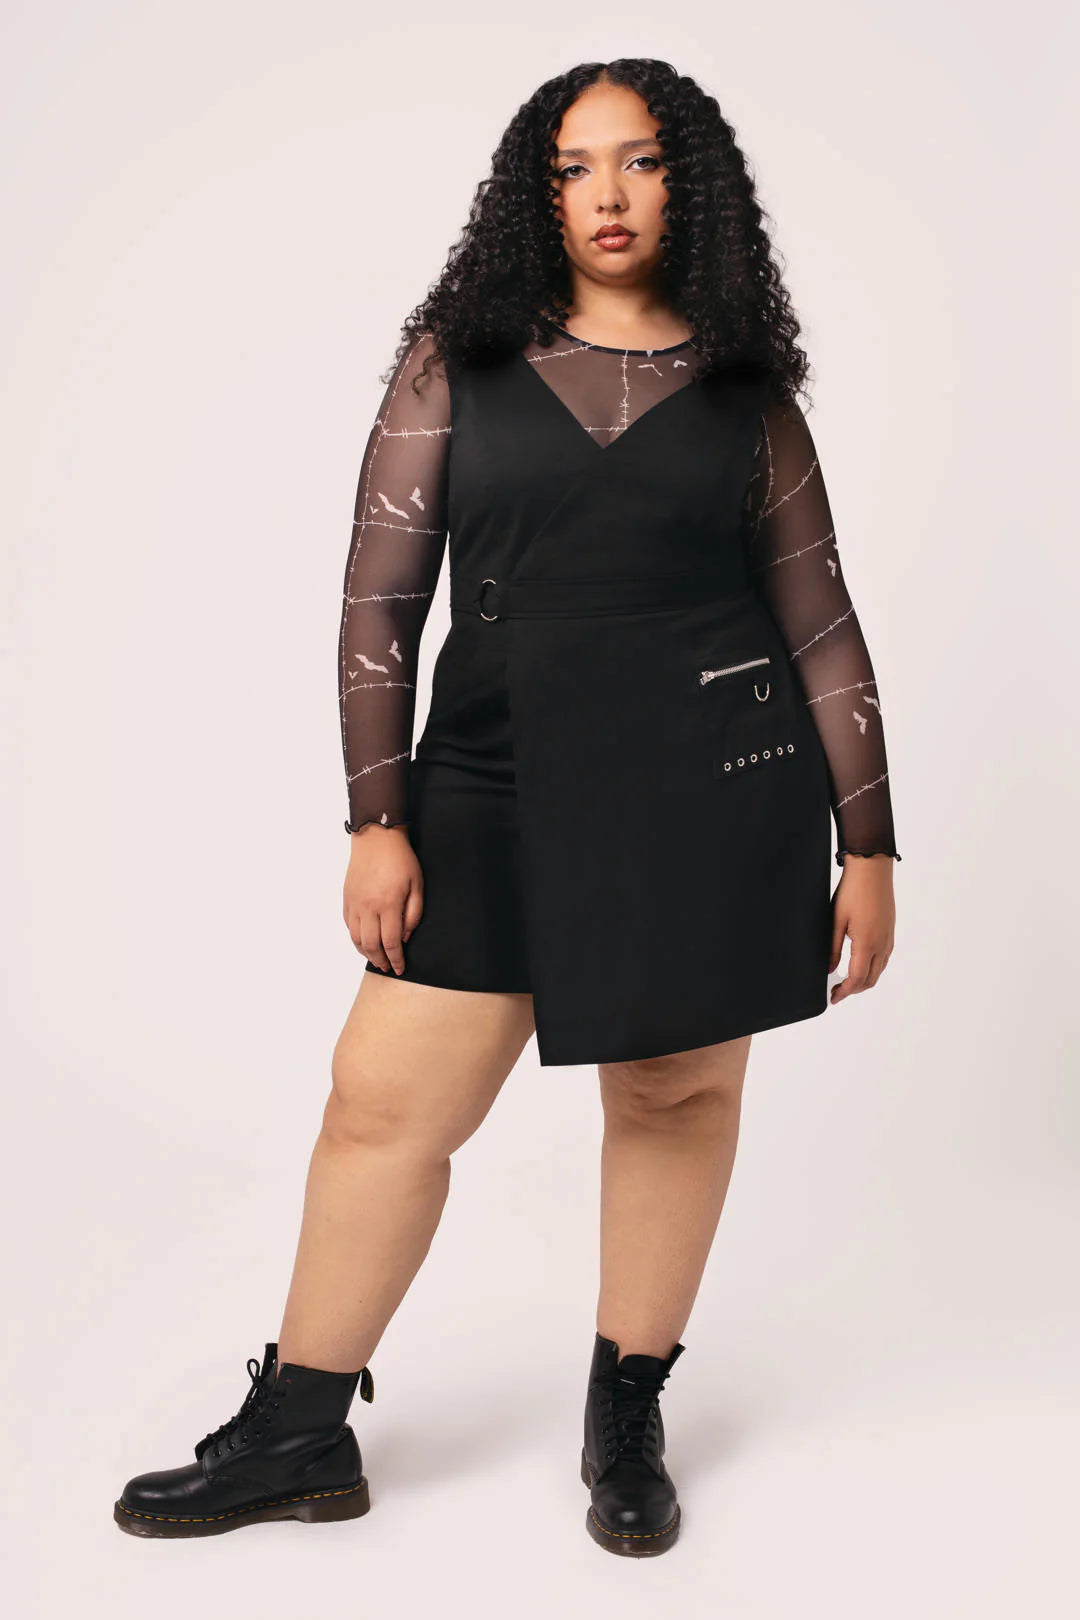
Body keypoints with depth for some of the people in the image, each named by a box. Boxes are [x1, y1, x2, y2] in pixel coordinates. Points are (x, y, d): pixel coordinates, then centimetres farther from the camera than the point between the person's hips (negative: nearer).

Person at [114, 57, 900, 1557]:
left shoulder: (745, 389, 7)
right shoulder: (458, 363, 6)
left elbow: (822, 628, 8)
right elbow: (380, 600, 3)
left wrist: (868, 845, 5)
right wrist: (377, 818, -3)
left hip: (714, 785, 0)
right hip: (497, 785, 1)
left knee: (676, 1094, 8)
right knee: (384, 1102, 2)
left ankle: (628, 1417, 28)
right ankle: (300, 1432, 20)